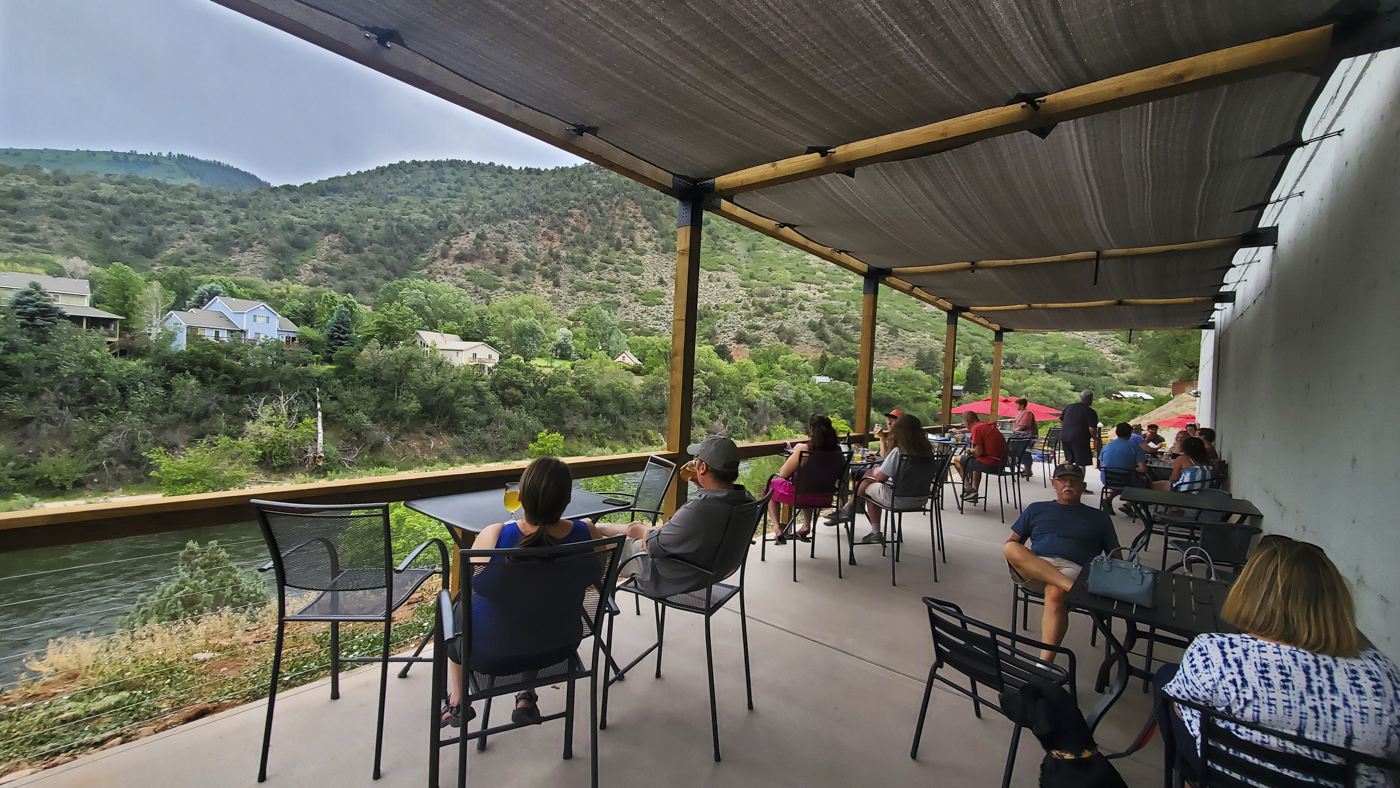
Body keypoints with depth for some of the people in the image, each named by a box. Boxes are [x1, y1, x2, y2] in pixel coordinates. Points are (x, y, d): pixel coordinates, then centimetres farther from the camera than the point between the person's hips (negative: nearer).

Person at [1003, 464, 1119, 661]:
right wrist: (1014, 552, -2)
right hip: (1032, 567, 2)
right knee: (1010, 548, -33)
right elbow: (1013, 541, 21)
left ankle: (1045, 663, -38)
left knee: (1055, 593, -38)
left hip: (1072, 569, -1)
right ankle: (1073, 588, -42)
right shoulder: (1036, 509, 27)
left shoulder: (1099, 517, 26)